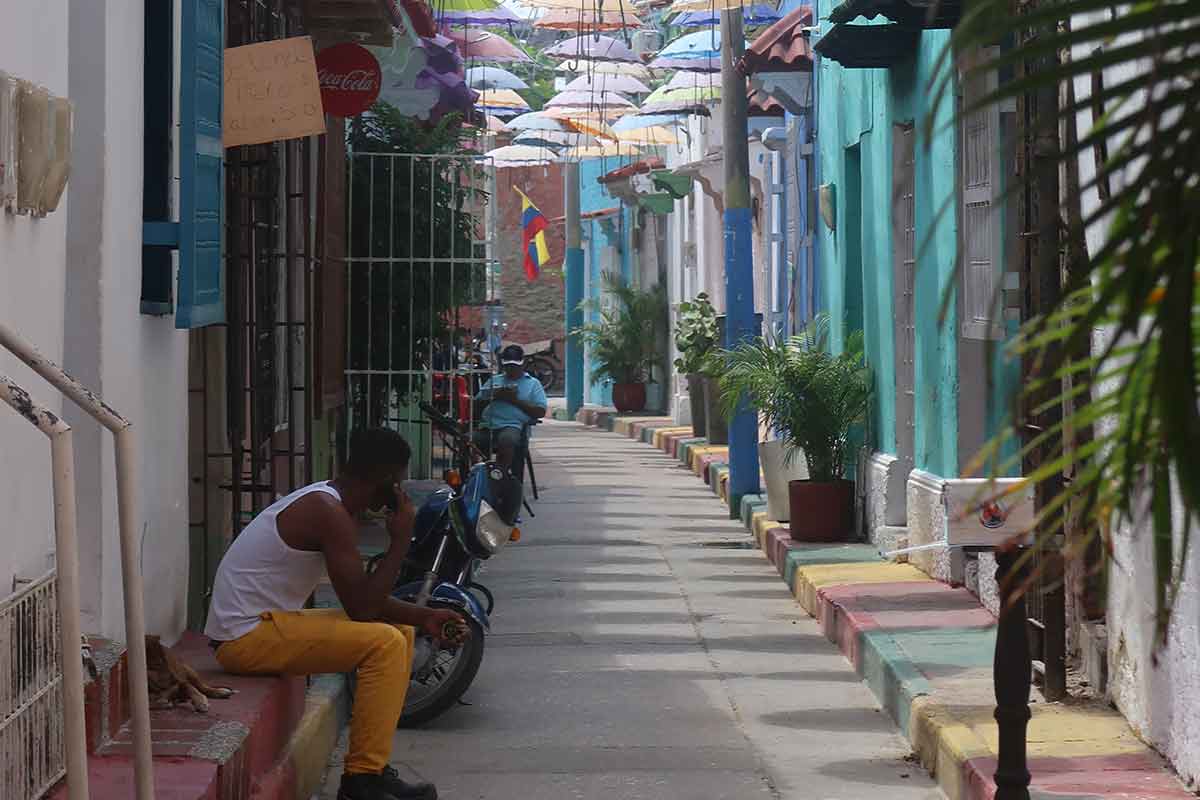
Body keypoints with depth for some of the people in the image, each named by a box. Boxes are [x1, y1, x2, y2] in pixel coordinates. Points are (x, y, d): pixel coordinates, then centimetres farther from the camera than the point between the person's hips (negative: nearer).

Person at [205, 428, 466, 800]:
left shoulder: (325, 502, 11)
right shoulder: (328, 513, -20)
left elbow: (363, 597, 16)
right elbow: (361, 607, -22)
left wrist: (424, 616, 4)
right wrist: (400, 540, -14)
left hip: (265, 621, 10)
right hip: (245, 636, -10)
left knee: (401, 632, 13)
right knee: (385, 643, -21)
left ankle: (372, 766, 12)